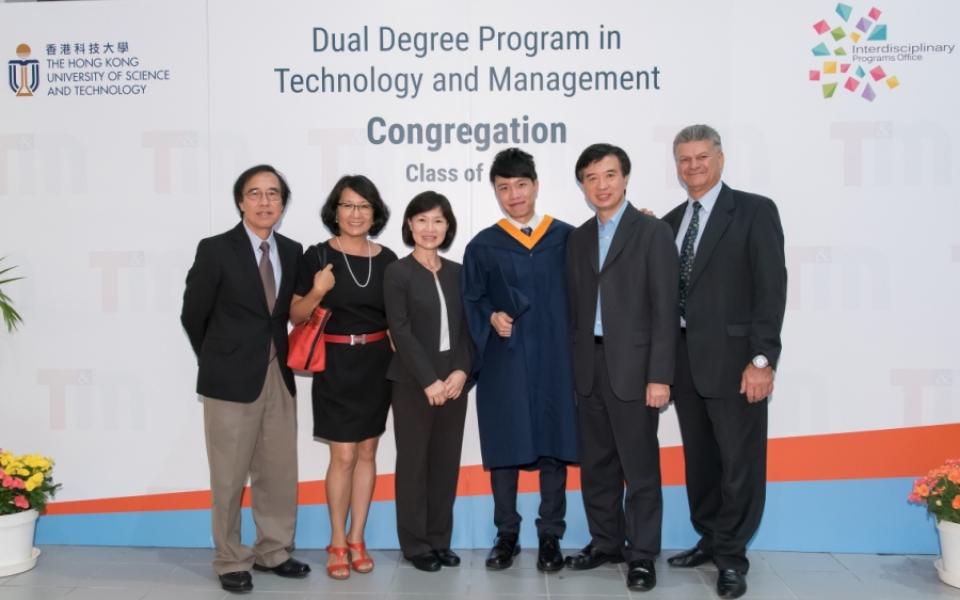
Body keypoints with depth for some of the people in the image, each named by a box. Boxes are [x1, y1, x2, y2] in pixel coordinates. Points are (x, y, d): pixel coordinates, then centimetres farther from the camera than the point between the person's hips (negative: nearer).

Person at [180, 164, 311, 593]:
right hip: (232, 379, -4)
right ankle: (231, 561, 21)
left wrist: (280, 357, 5)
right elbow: (193, 315, 0)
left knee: (280, 472, 11)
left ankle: (273, 552, 27)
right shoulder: (215, 250, -7)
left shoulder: (292, 251, 5)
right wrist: (220, 361, 8)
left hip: (279, 376, 4)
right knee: (230, 476, 6)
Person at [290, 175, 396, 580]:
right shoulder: (318, 256, -5)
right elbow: (296, 316, -3)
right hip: (335, 365, -3)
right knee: (343, 455, -3)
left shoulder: (386, 259, 3)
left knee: (367, 452, 9)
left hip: (376, 364, 3)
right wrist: (318, 292, -21)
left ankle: (357, 539, 22)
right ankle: (337, 543, 14)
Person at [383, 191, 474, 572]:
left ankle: (440, 539, 21)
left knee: (447, 462, 9)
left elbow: (466, 328, 7)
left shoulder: (456, 272, 9)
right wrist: (429, 380, -15)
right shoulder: (397, 273, -4)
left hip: (453, 381, 4)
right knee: (414, 463, 4)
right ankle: (415, 544, 16)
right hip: (413, 383, -4)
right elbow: (401, 332, -11)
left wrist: (461, 371, -8)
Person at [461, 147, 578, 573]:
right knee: (504, 447, 4)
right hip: (504, 361, 0)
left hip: (554, 358, 0)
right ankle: (506, 535, 18)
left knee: (554, 446, 4)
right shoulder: (482, 246, 6)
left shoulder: (567, 238, 6)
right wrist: (491, 318, -11)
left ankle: (550, 537, 16)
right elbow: (471, 301, 5)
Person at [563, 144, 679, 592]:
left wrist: (660, 376, -14)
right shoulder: (578, 238, 13)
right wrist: (573, 367, 7)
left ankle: (641, 554, 13)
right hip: (589, 368, 5)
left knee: (640, 467, 2)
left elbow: (665, 310, -8)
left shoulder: (653, 233, -3)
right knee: (596, 465, 12)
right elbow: (575, 307, 12)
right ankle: (605, 542, 27)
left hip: (633, 367, -5)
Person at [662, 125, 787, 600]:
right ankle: (709, 539, 30)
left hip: (732, 359, -5)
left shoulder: (754, 211, -3)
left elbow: (771, 287, -10)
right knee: (699, 458, 15)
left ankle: (732, 556, 16)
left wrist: (762, 359, -16)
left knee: (740, 461, 2)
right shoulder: (670, 222, 13)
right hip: (683, 359, 6)